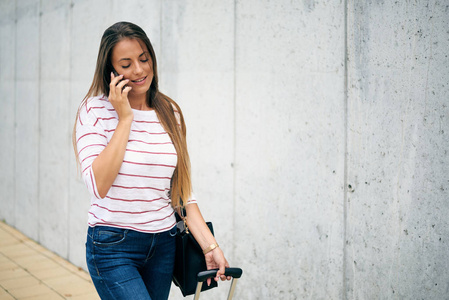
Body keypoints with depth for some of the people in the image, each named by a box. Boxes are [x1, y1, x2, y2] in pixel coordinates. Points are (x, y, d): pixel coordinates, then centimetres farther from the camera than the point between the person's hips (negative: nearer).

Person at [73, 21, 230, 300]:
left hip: (163, 245, 5)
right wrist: (125, 119, -17)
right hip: (113, 246, -4)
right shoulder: (96, 110, -7)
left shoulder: (171, 113, 5)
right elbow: (99, 186, -19)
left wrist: (211, 246, 1)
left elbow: (183, 191, 7)